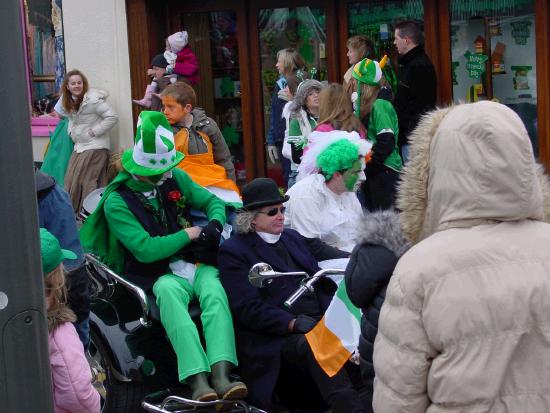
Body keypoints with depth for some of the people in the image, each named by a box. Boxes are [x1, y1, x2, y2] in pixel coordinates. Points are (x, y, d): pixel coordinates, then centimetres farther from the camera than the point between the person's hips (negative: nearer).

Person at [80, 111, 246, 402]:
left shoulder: (175, 178, 10)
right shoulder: (117, 201, -6)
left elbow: (212, 201, 19)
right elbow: (145, 250, -15)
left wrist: (216, 224, -4)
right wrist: (189, 234, -8)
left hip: (197, 264, 4)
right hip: (159, 274, -4)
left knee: (214, 289, -31)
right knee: (168, 292, -39)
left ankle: (221, 374, -48)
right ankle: (197, 378, -50)